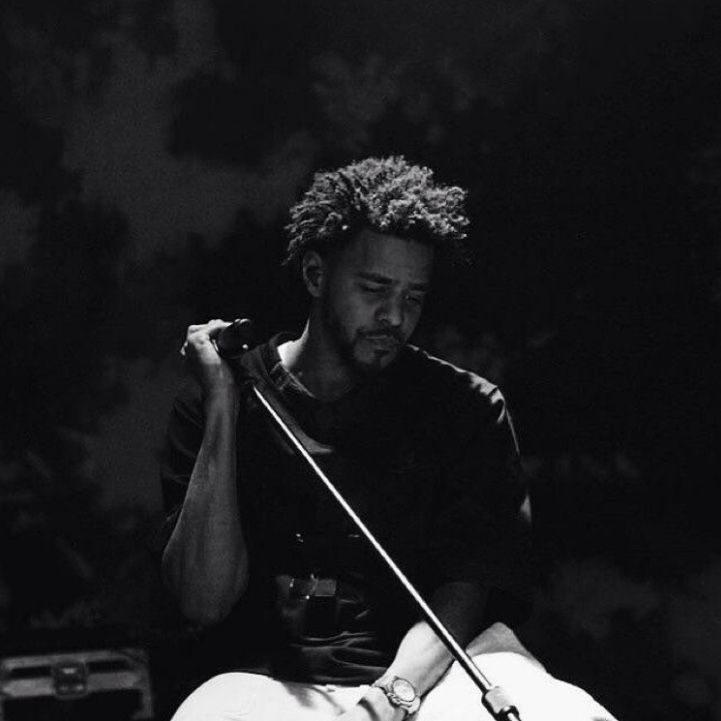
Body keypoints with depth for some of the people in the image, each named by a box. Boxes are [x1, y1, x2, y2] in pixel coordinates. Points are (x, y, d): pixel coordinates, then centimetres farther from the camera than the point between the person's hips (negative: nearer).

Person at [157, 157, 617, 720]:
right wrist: (223, 412, -3)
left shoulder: (469, 408, 12)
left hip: (430, 671, 0)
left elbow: (465, 589, 1)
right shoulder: (218, 403, 10)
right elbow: (203, 603, 1)